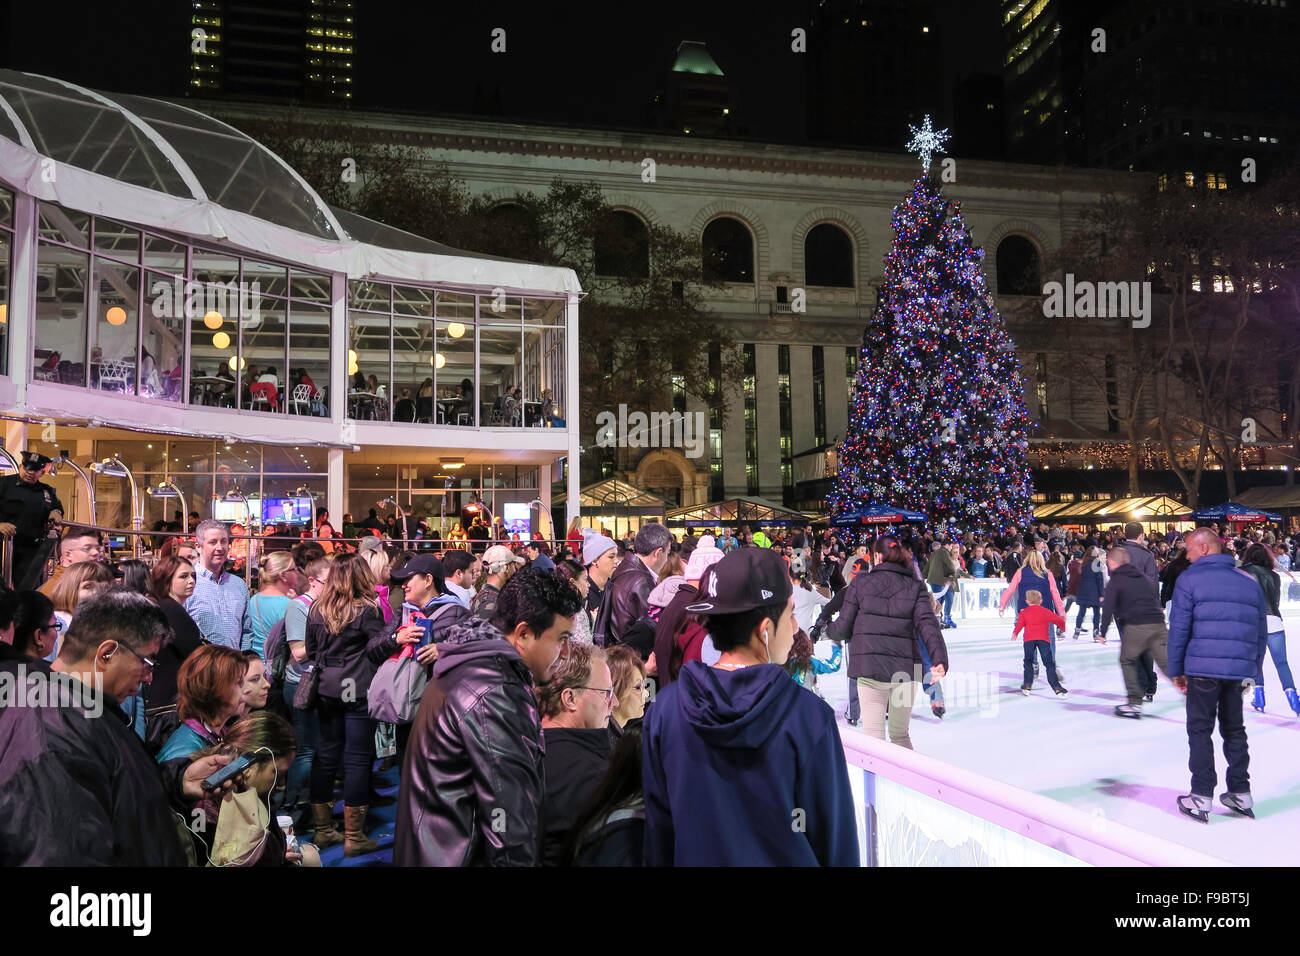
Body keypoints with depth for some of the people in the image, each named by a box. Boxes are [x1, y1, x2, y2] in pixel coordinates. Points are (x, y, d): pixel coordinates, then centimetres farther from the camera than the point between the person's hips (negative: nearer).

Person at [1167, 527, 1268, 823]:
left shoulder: (1189, 579, -6)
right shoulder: (1249, 583, 11)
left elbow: (1179, 629, -8)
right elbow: (1261, 633, 15)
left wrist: (1175, 670, 1)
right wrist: (1252, 669, 22)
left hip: (1202, 668, -5)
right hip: (1239, 670, 5)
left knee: (1200, 731, 3)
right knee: (1234, 729, 18)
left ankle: (1202, 798, 4)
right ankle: (1241, 794, 23)